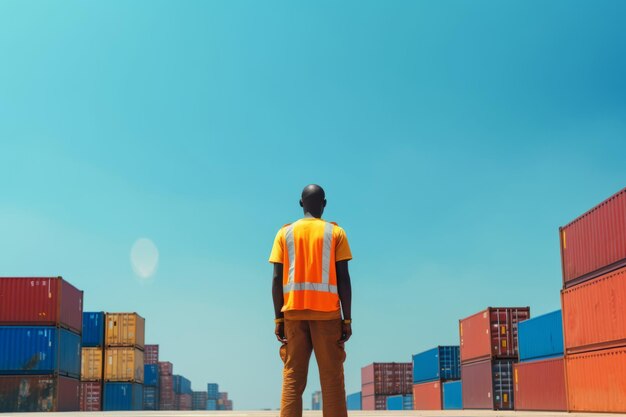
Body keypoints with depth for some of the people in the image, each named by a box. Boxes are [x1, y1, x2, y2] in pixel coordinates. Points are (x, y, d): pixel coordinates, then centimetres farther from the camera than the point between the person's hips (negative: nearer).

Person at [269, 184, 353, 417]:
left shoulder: (285, 233, 8)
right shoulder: (335, 232, 4)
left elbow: (277, 279, 3)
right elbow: (343, 278, -2)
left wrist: (278, 319, 6)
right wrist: (347, 319, 0)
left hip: (293, 312, 2)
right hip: (327, 312, -1)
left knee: (292, 378, 1)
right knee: (332, 379, 0)